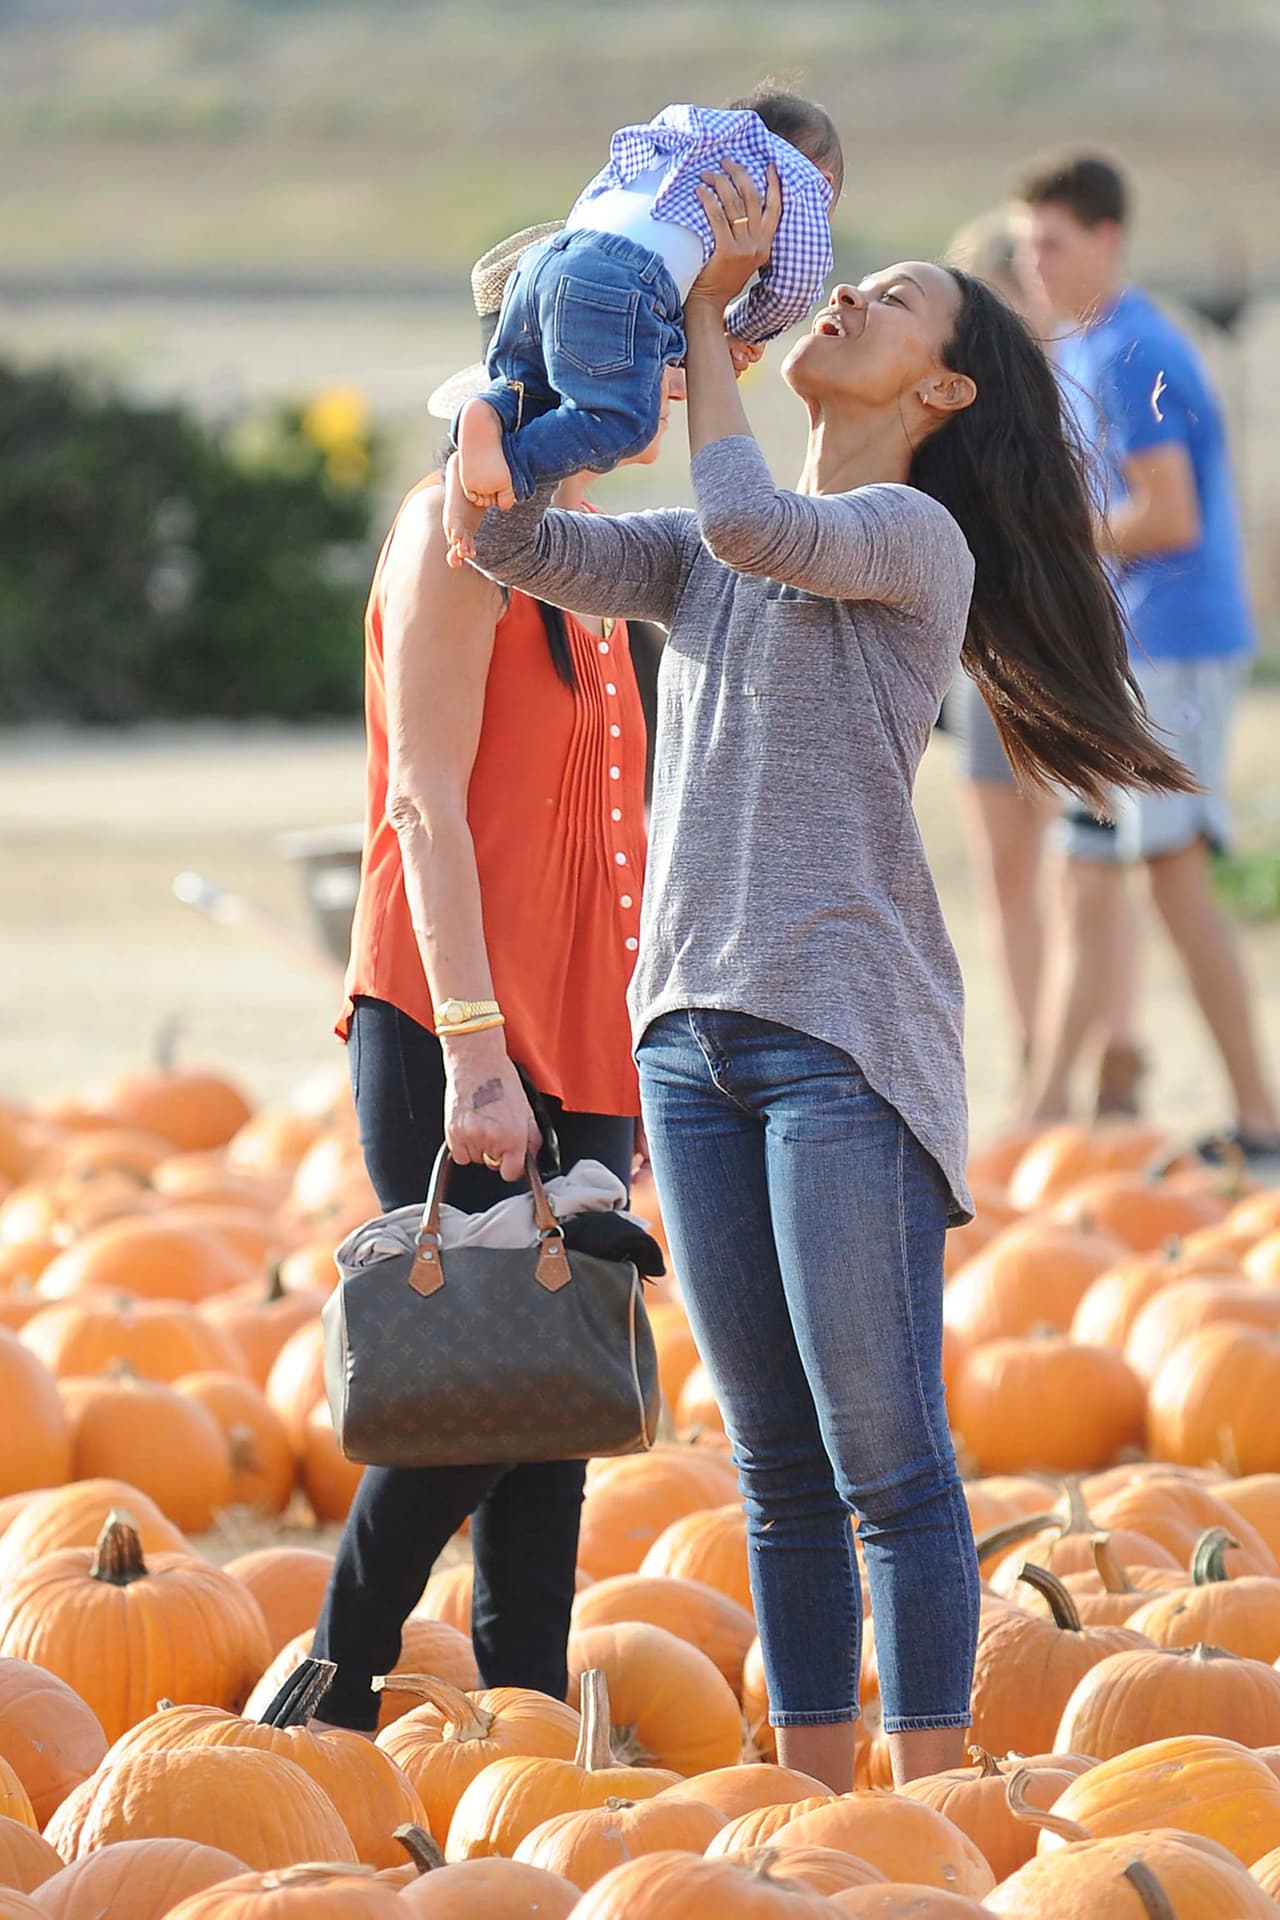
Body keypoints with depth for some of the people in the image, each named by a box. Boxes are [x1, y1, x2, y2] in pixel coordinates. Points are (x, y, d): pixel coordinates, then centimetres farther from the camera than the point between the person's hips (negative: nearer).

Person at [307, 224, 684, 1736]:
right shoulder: (461, 527, -8)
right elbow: (426, 800, -15)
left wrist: (636, 1038, 21)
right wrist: (474, 1044, -21)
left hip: (577, 1044, 8)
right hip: (456, 1039, -8)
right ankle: (330, 1697, 2)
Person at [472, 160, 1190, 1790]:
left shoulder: (918, 539, -2)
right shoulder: (704, 559, 18)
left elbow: (749, 523, -20)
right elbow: (515, 538, 8)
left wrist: (705, 319, -8)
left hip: (846, 1034, -7)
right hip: (691, 1035, 7)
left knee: (884, 1457, -8)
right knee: (777, 1466, 9)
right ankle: (813, 1810, 13)